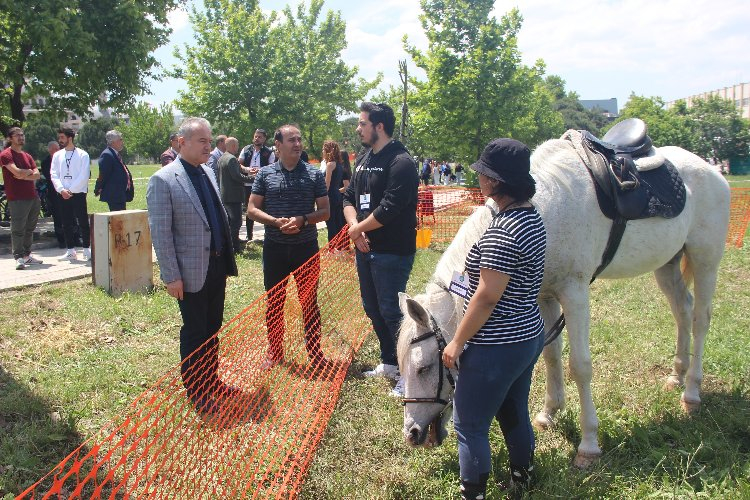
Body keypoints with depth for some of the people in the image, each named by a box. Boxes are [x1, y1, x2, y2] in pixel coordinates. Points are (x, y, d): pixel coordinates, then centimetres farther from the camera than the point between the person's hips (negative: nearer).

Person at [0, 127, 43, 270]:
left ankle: (27, 255, 20)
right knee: (18, 230, -6)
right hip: (17, 198, -7)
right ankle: (18, 258, -3)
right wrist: (29, 171, -1)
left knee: (29, 229, 12)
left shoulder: (27, 156, 17)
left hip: (33, 197, 7)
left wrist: (23, 175, -11)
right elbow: (17, 172, -19)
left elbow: (37, 175, 6)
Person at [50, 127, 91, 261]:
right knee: (67, 224, 7)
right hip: (63, 195, 4)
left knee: (83, 222, -3)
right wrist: (61, 190, -8)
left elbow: (84, 176, -8)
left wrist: (71, 190, -12)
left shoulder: (82, 155, -2)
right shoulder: (57, 155, 11)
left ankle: (87, 250, 4)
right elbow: (54, 174, 7)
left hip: (78, 193, -4)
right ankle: (71, 251, 13)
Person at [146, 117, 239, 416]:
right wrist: (172, 276, -15)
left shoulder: (207, 173, 9)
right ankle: (196, 393, 21)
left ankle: (211, 382, 32)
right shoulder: (163, 180, -13)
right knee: (195, 333, 6)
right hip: (191, 272, -7)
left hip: (217, 266, 7)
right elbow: (160, 232, -14)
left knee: (213, 329, 17)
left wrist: (227, 260, 15)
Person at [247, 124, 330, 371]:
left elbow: (324, 211, 0)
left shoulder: (314, 174, -1)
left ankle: (315, 353, 21)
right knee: (274, 302, 11)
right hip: (275, 247, 1)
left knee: (309, 302, 8)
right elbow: (252, 209, 0)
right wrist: (277, 221, -17)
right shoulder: (265, 174, 1)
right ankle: (275, 352, 27)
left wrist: (302, 220, -18)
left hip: (306, 247, -1)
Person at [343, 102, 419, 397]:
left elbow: (389, 209, -24)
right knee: (373, 308, 17)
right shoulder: (364, 159, 12)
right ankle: (389, 363, 34)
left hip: (392, 252, -9)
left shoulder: (401, 162, -16)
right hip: (366, 248, 9)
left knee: (391, 311, -5)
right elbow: (349, 197, 12)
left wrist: (357, 229, -11)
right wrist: (355, 227, -7)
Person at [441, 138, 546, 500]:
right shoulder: (532, 217, 4)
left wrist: (457, 342, -14)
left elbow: (486, 297, -25)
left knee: (469, 425, 6)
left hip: (497, 347, -10)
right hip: (529, 335, 10)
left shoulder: (501, 231, -25)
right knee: (515, 415, 26)